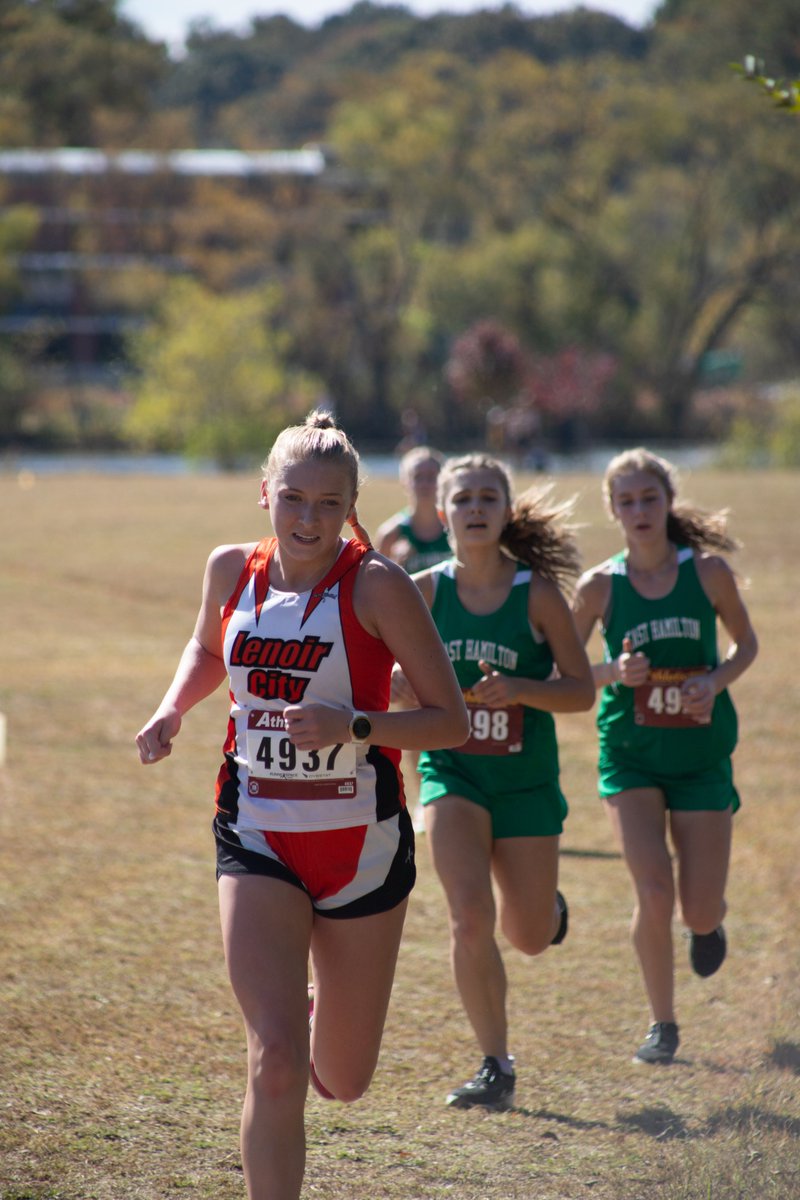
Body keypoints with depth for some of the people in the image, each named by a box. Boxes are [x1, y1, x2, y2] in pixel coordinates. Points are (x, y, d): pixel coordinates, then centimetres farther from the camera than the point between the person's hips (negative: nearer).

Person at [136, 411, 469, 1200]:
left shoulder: (377, 585, -11)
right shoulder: (232, 570, 1)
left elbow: (451, 721, -10)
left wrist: (353, 726, -26)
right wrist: (172, 710, 5)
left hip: (362, 845, -1)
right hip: (257, 841, 1)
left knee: (342, 1082, 13)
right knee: (274, 1065, -17)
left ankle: (329, 1009, 49)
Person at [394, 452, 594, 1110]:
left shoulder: (538, 594, -10)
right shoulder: (424, 592, -5)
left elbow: (582, 689, -6)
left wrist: (518, 690, -23)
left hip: (526, 778, 0)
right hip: (452, 772, 0)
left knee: (529, 937, 10)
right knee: (470, 920, -18)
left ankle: (548, 907, 49)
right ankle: (496, 1067, -4)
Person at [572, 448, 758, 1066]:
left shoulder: (708, 571, -4)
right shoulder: (600, 586, -5)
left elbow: (747, 643, 9)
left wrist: (716, 681, -11)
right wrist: (614, 672, -16)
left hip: (702, 751, 1)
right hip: (631, 753, -1)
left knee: (701, 913, 1)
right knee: (653, 893, -16)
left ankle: (709, 919, 42)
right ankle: (663, 1025, 5)